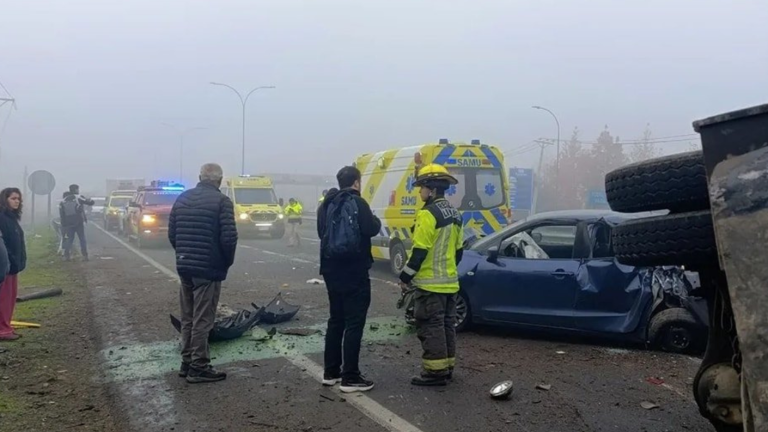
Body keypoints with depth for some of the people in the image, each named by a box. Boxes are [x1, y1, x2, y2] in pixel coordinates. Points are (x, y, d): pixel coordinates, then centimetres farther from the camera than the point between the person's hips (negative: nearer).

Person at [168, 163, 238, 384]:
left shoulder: (182, 198, 10)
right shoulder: (221, 201, -11)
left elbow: (172, 233, 10)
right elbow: (229, 237, -17)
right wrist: (227, 261, -1)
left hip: (184, 267, 7)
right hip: (209, 268, -6)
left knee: (188, 318, 15)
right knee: (202, 320, -1)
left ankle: (187, 363, 22)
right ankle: (198, 367, 5)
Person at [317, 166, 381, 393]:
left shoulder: (327, 205, 11)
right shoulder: (357, 203, -13)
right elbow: (371, 229, -19)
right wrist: (375, 220, 1)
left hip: (331, 270, 8)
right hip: (354, 271, -8)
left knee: (336, 320, 16)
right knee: (354, 323, -3)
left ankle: (331, 372, 21)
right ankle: (350, 377, -1)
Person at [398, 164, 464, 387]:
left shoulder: (428, 214, -17)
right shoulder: (454, 215, 12)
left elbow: (419, 251, -19)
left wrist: (405, 276, -10)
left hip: (430, 283, -9)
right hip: (449, 282, 9)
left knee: (430, 327, -3)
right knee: (446, 324, 14)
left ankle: (435, 372, -1)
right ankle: (447, 367, 21)